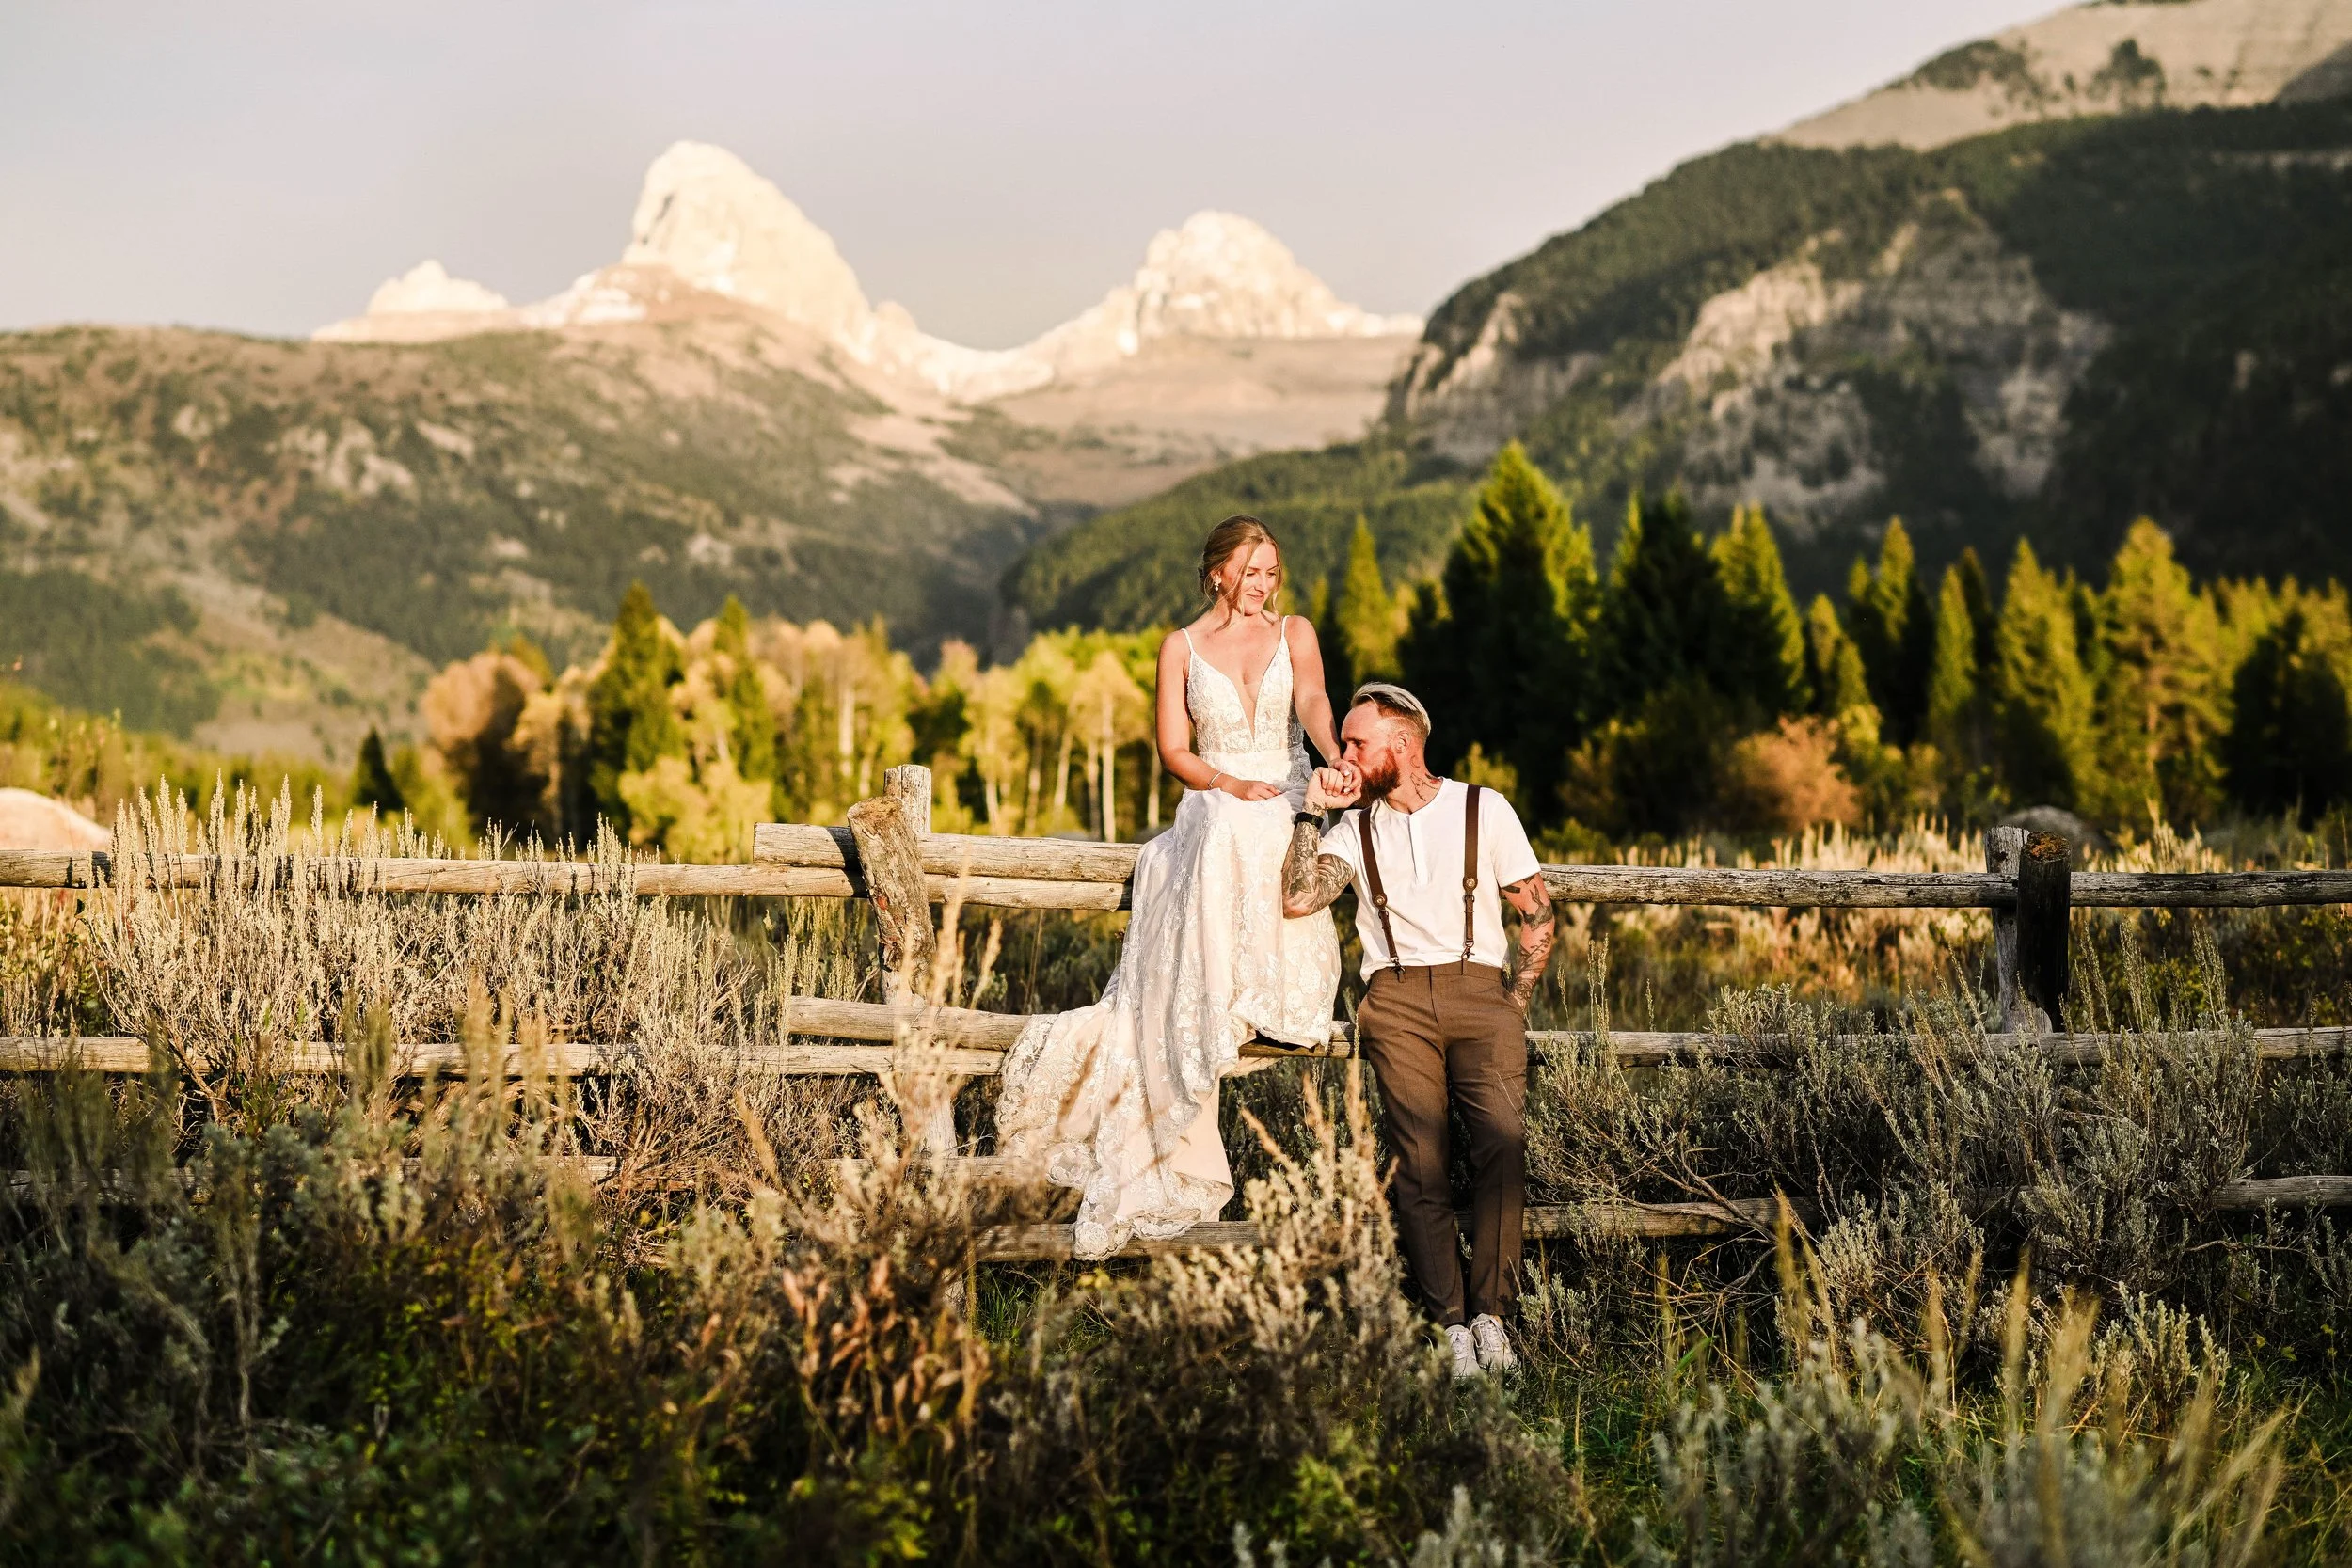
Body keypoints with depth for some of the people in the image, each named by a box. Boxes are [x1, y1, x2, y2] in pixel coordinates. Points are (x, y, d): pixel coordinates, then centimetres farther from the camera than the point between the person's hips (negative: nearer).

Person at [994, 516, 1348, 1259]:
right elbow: (1174, 750, 6)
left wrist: (1335, 755, -34)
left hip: (1290, 808, 0)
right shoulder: (1182, 648, 12)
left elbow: (1312, 701, -10)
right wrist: (1231, 785, -15)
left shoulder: (1294, 633, 12)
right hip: (1212, 814, 0)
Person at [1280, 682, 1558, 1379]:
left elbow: (1538, 916, 12)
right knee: (1419, 1160, -15)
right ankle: (1451, 1325, -15)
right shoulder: (1354, 829, 17)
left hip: (1480, 987, -1)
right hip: (1397, 998, 2)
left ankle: (1490, 1314, -21)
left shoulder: (1485, 810, 11)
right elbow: (1297, 898, 0)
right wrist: (1311, 812, 1)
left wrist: (1514, 1004, 6)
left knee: (1502, 1138, -24)